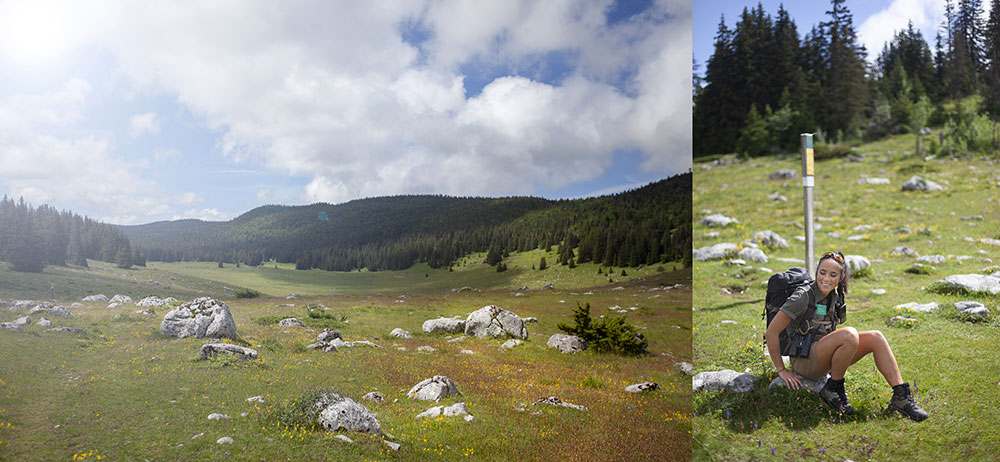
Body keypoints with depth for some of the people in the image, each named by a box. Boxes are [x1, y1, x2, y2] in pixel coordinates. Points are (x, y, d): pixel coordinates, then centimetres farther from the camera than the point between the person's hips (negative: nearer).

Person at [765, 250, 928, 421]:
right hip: (804, 361, -7)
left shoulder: (834, 296, 5)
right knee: (849, 334, -31)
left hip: (823, 358, 8)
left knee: (875, 337, -10)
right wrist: (782, 371, -15)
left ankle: (901, 396, -10)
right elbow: (771, 333, -20)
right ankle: (833, 389, -14)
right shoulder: (803, 296, -19)